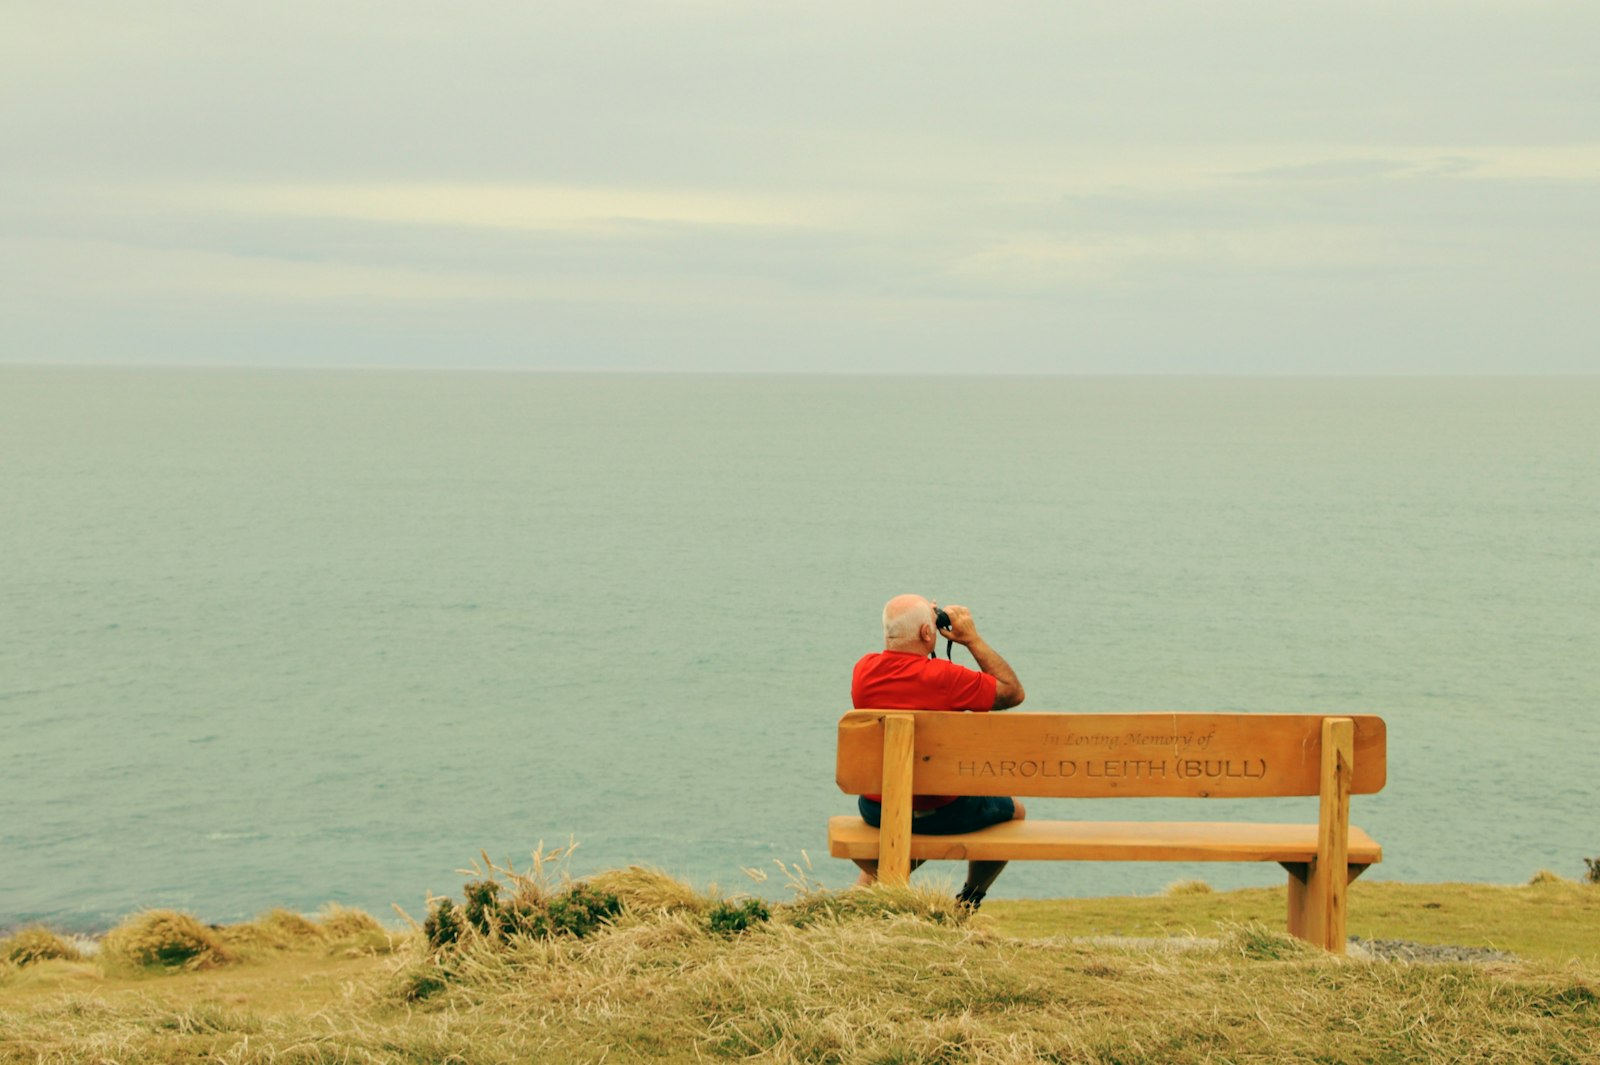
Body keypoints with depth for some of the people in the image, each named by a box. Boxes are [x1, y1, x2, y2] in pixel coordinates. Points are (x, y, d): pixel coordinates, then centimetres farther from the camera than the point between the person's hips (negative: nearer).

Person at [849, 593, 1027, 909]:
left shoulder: (864, 670, -7)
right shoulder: (944, 677, -22)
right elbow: (1013, 692, -10)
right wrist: (972, 639, -5)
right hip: (941, 813, -5)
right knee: (1013, 812, 25)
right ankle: (968, 902, 33)